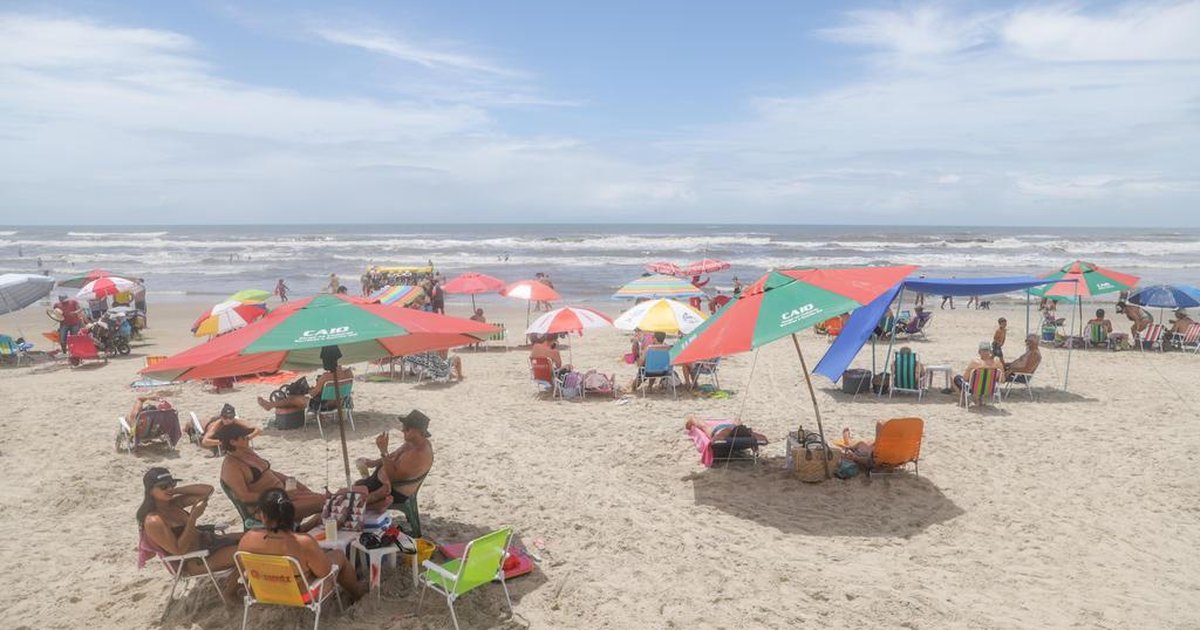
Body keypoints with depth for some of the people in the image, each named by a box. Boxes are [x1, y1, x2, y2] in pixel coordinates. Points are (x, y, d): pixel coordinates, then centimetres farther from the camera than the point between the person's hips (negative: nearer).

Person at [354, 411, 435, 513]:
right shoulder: (413, 442, -2)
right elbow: (394, 456, 15)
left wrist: (383, 450, -36)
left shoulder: (419, 455, -33)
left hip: (396, 493, -10)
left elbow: (393, 475, -33)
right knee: (356, 485, 15)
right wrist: (375, 463, 2)